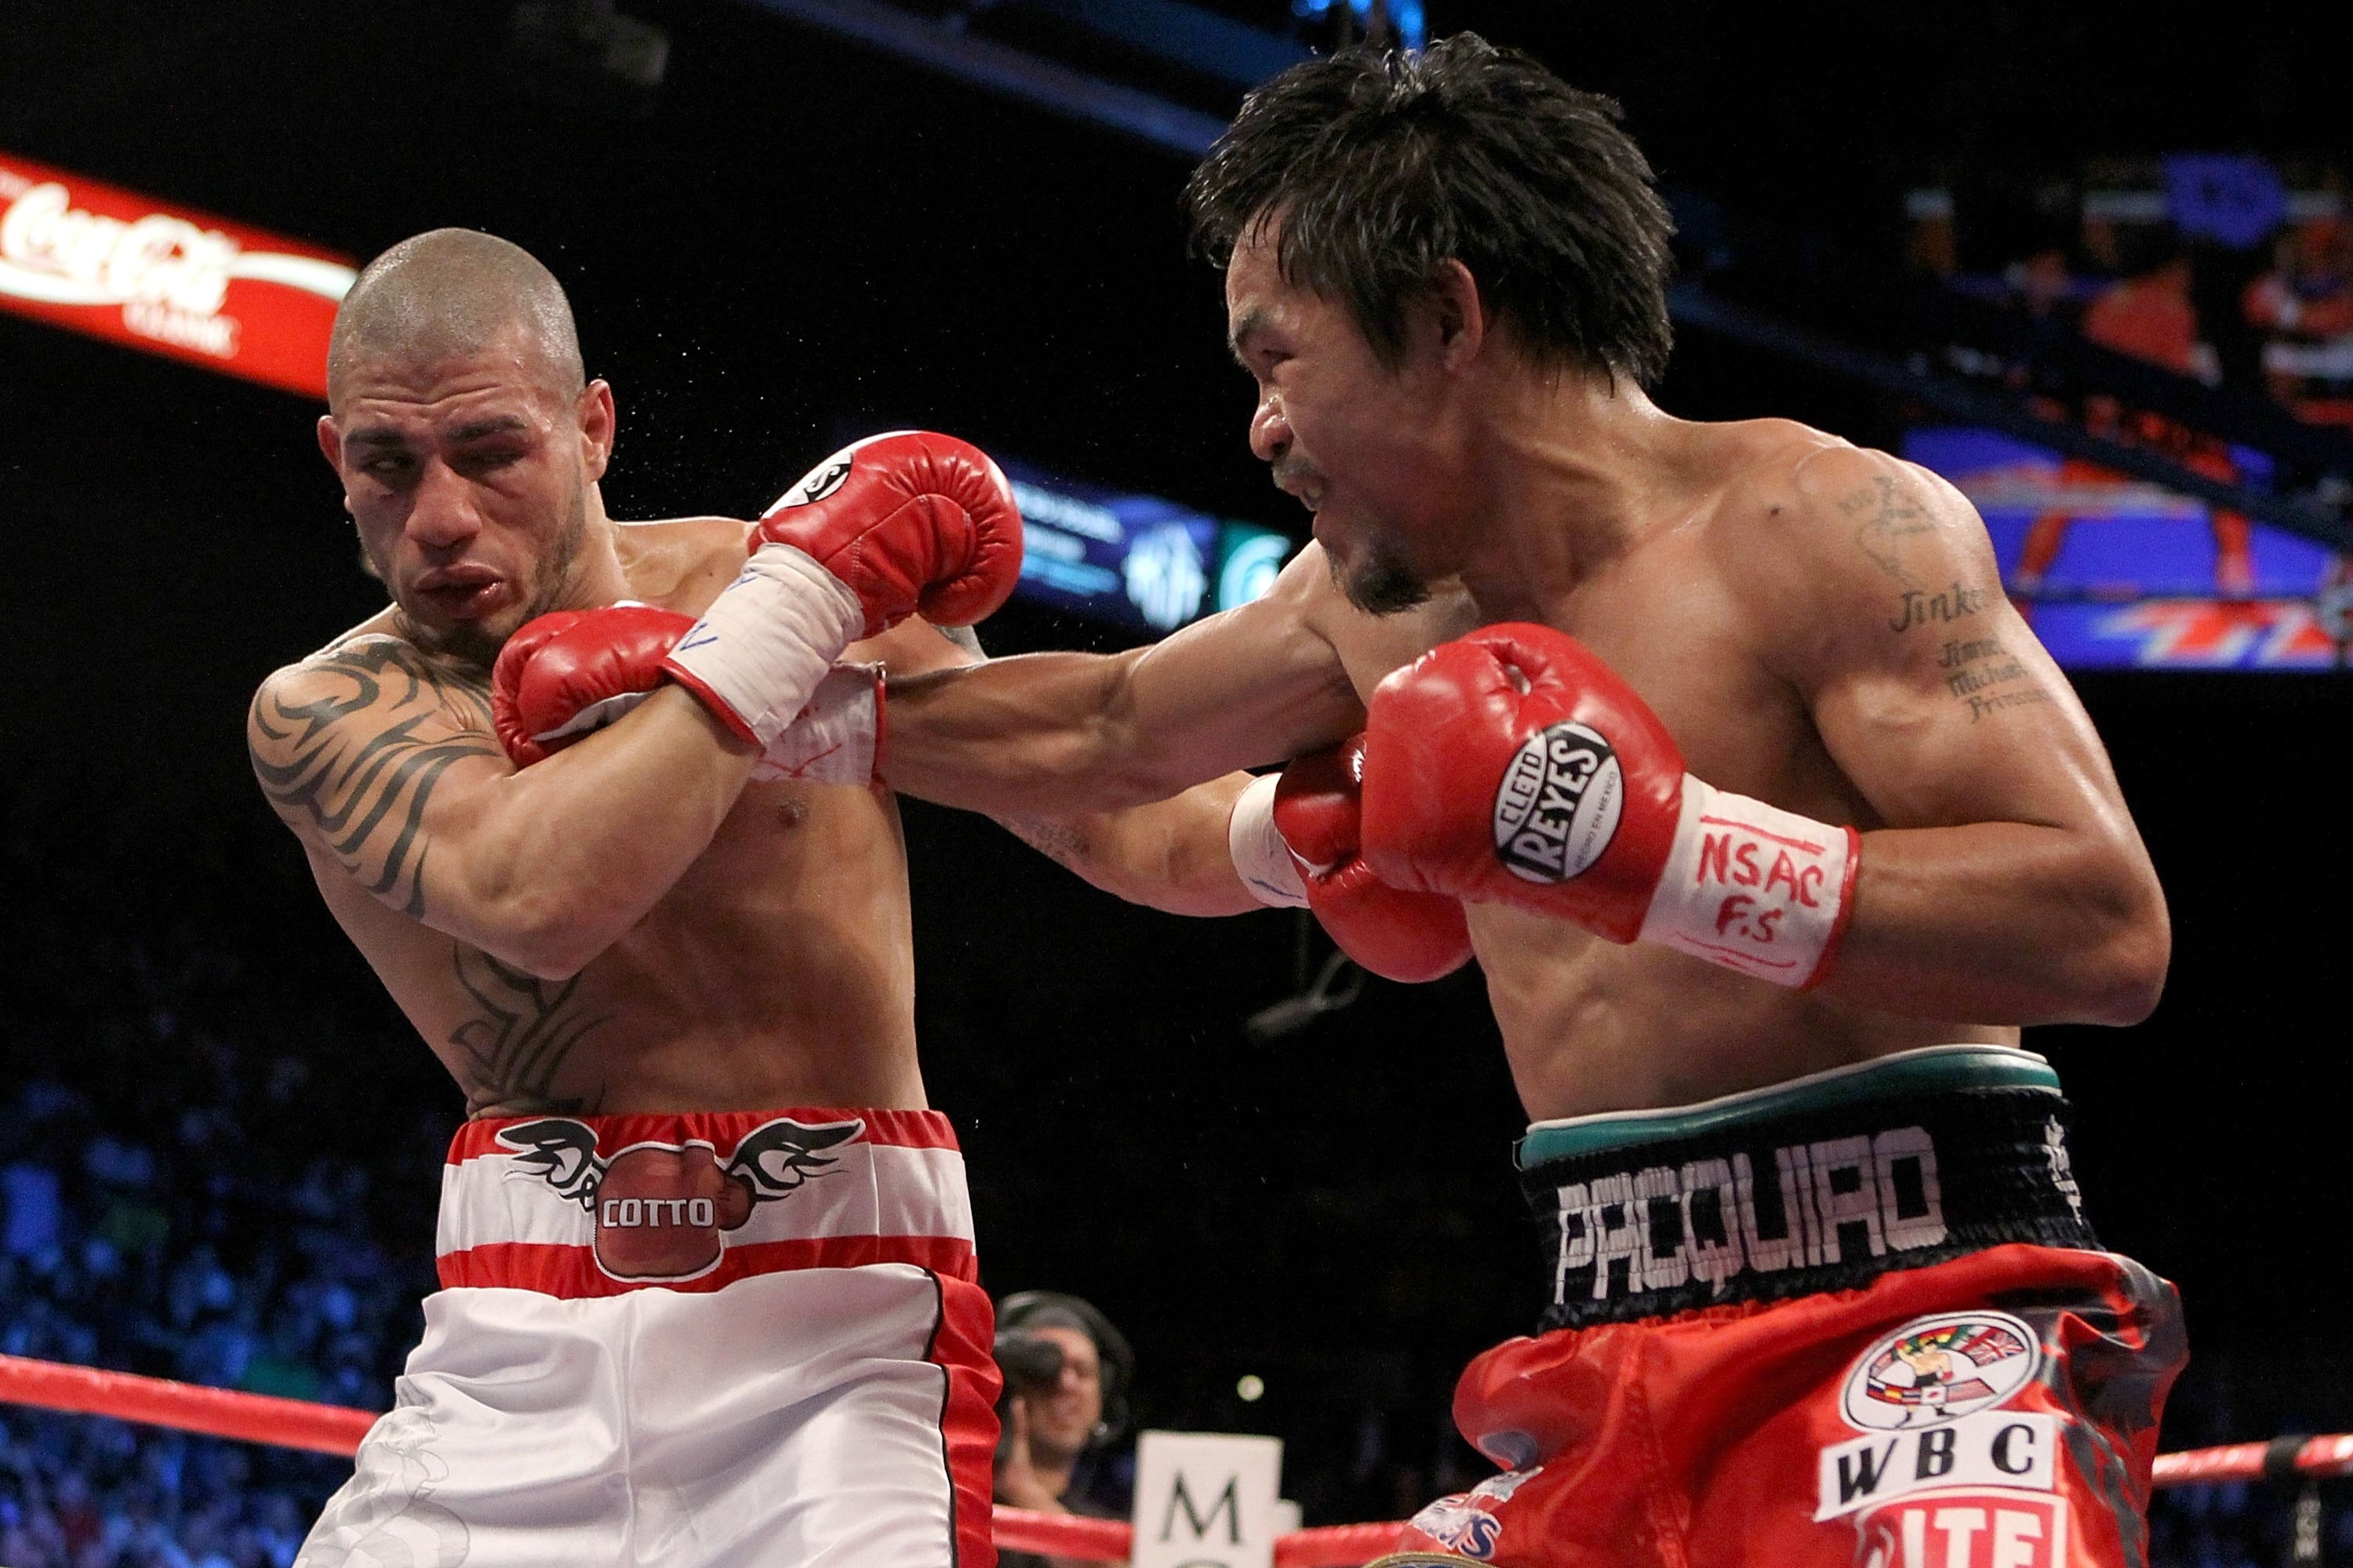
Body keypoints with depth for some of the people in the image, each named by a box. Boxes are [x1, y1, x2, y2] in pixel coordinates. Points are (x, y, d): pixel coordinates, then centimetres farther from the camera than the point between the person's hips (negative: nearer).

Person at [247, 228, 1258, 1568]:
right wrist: (799, 606, -15)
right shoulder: (327, 713, 3)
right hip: (522, 1349, 1)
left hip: (833, 1325, -1)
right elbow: (537, 899, -18)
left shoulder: (753, 576, 6)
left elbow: (1104, 813, 5)